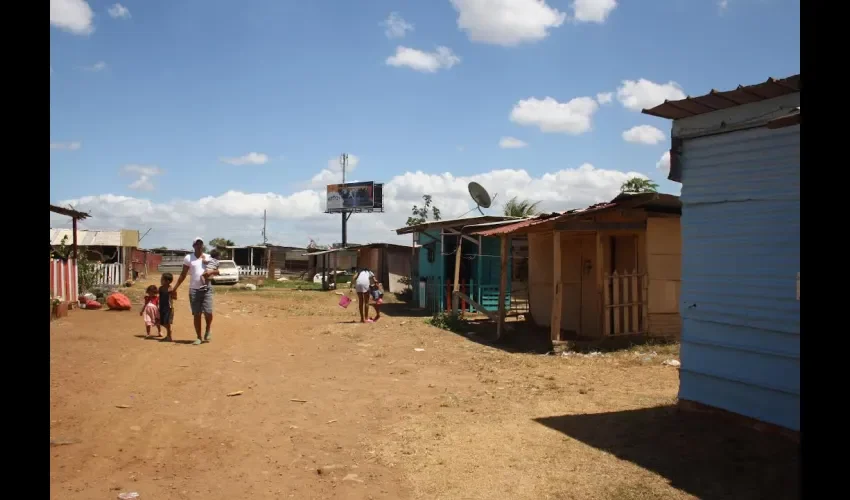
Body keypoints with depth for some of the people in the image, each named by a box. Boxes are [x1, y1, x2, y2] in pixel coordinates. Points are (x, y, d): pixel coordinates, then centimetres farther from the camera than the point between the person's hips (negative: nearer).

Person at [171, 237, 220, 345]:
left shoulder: (208, 257, 6)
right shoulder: (188, 258, 4)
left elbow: (217, 271, 4)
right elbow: (183, 275, 7)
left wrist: (210, 272, -18)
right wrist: (174, 288, 4)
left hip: (206, 289, 0)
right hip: (194, 289, 0)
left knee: (208, 312, -11)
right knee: (196, 314, 2)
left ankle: (208, 330, 18)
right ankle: (199, 337, 12)